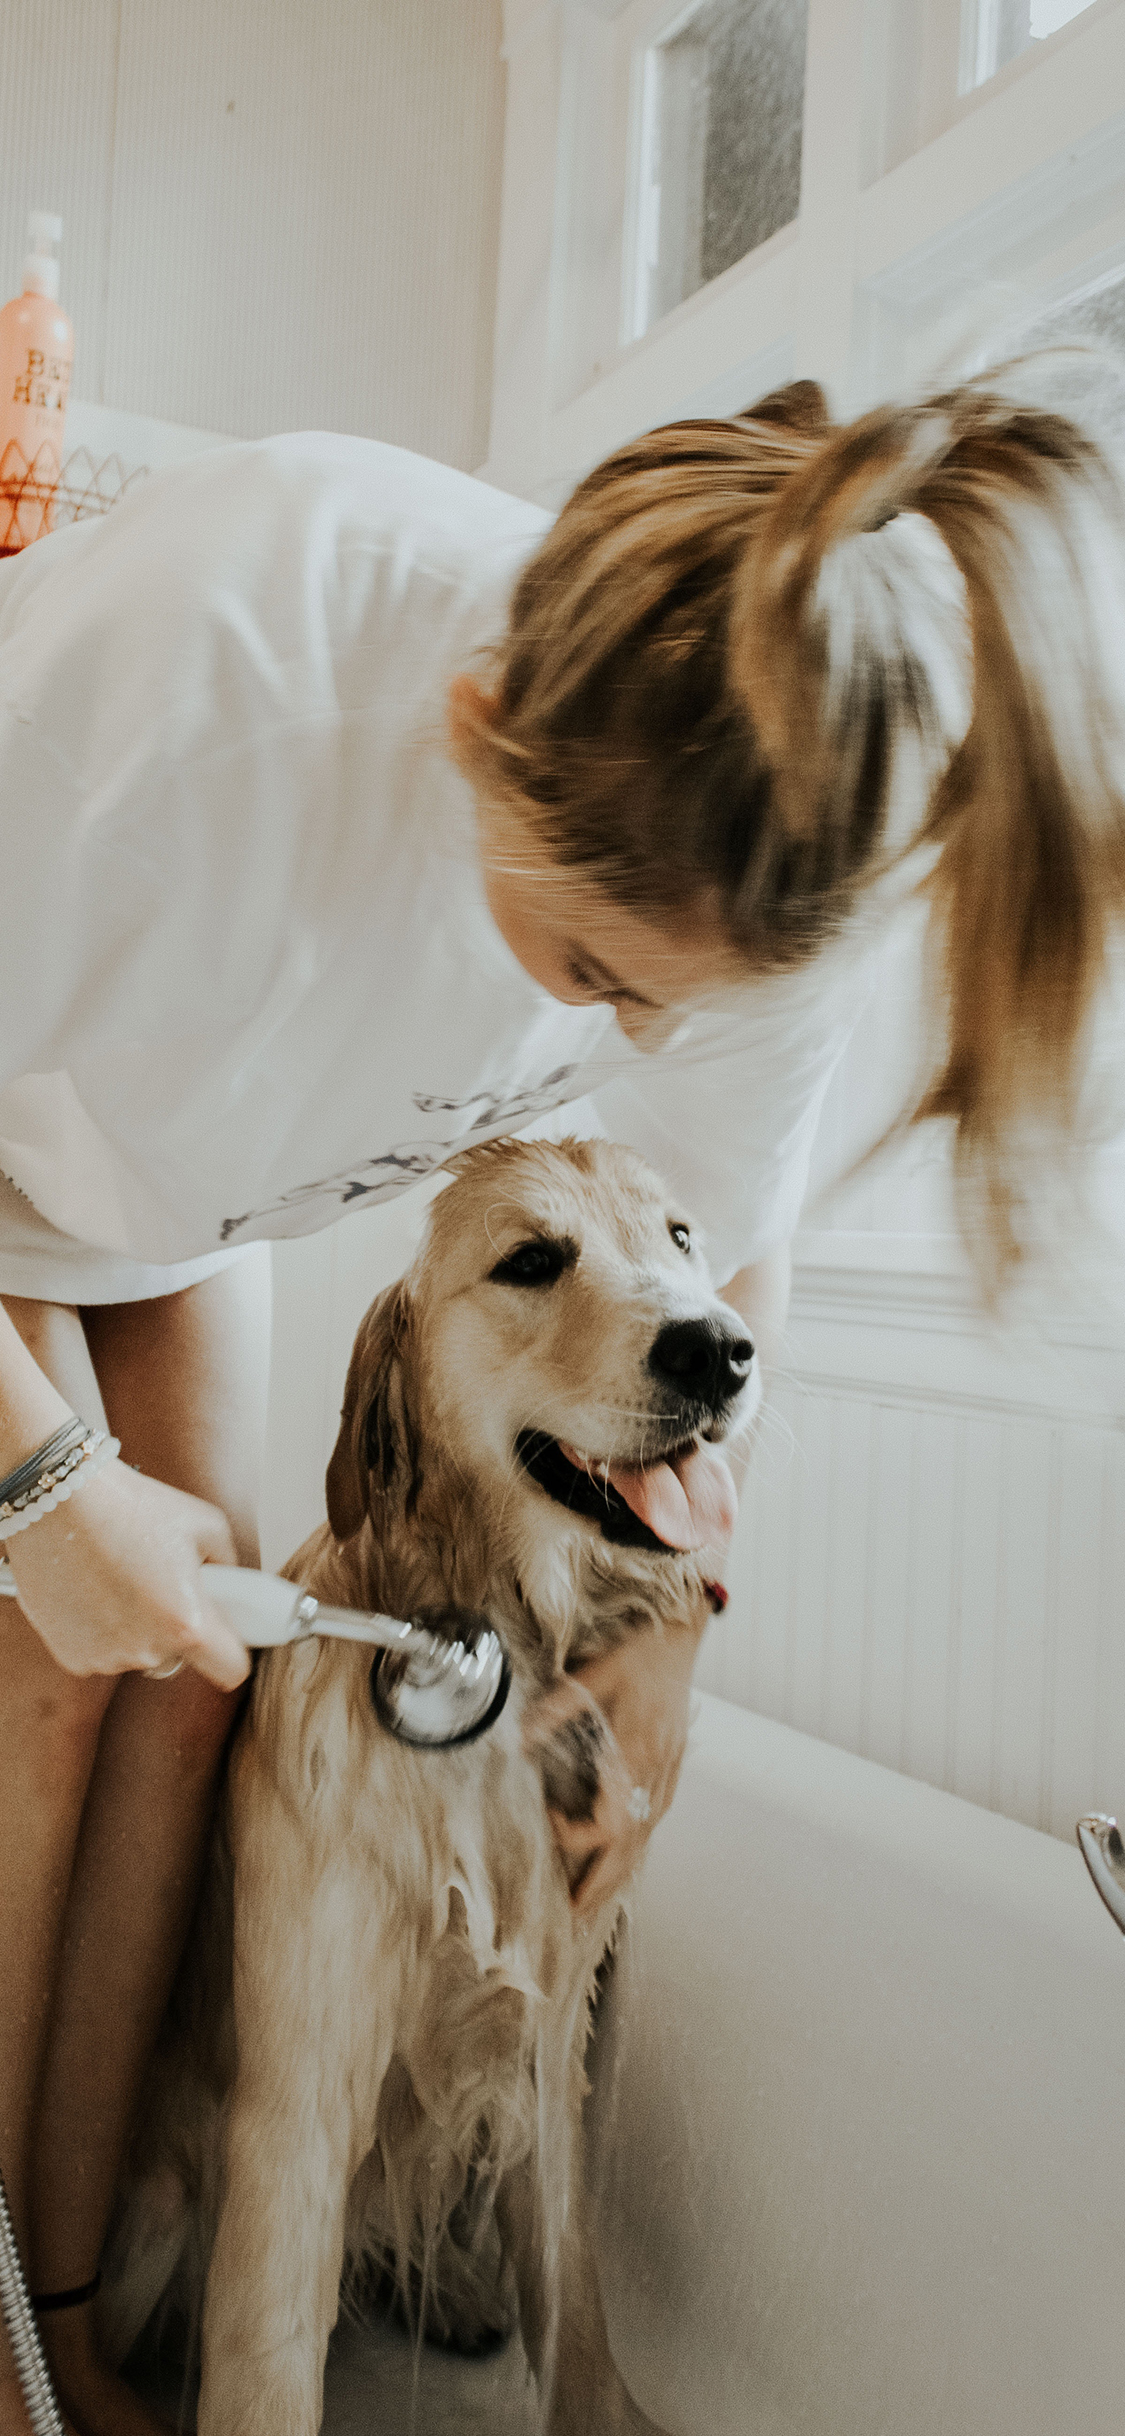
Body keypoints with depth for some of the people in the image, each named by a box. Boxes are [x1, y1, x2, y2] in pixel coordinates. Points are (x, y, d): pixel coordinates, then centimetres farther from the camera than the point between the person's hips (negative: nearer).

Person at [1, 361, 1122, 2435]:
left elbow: (726, 1256, -12)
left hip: (189, 1186, 3)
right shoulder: (221, 635, -44)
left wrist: (664, 1621, -11)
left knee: (185, 1670, -4)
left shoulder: (763, 860, -28)